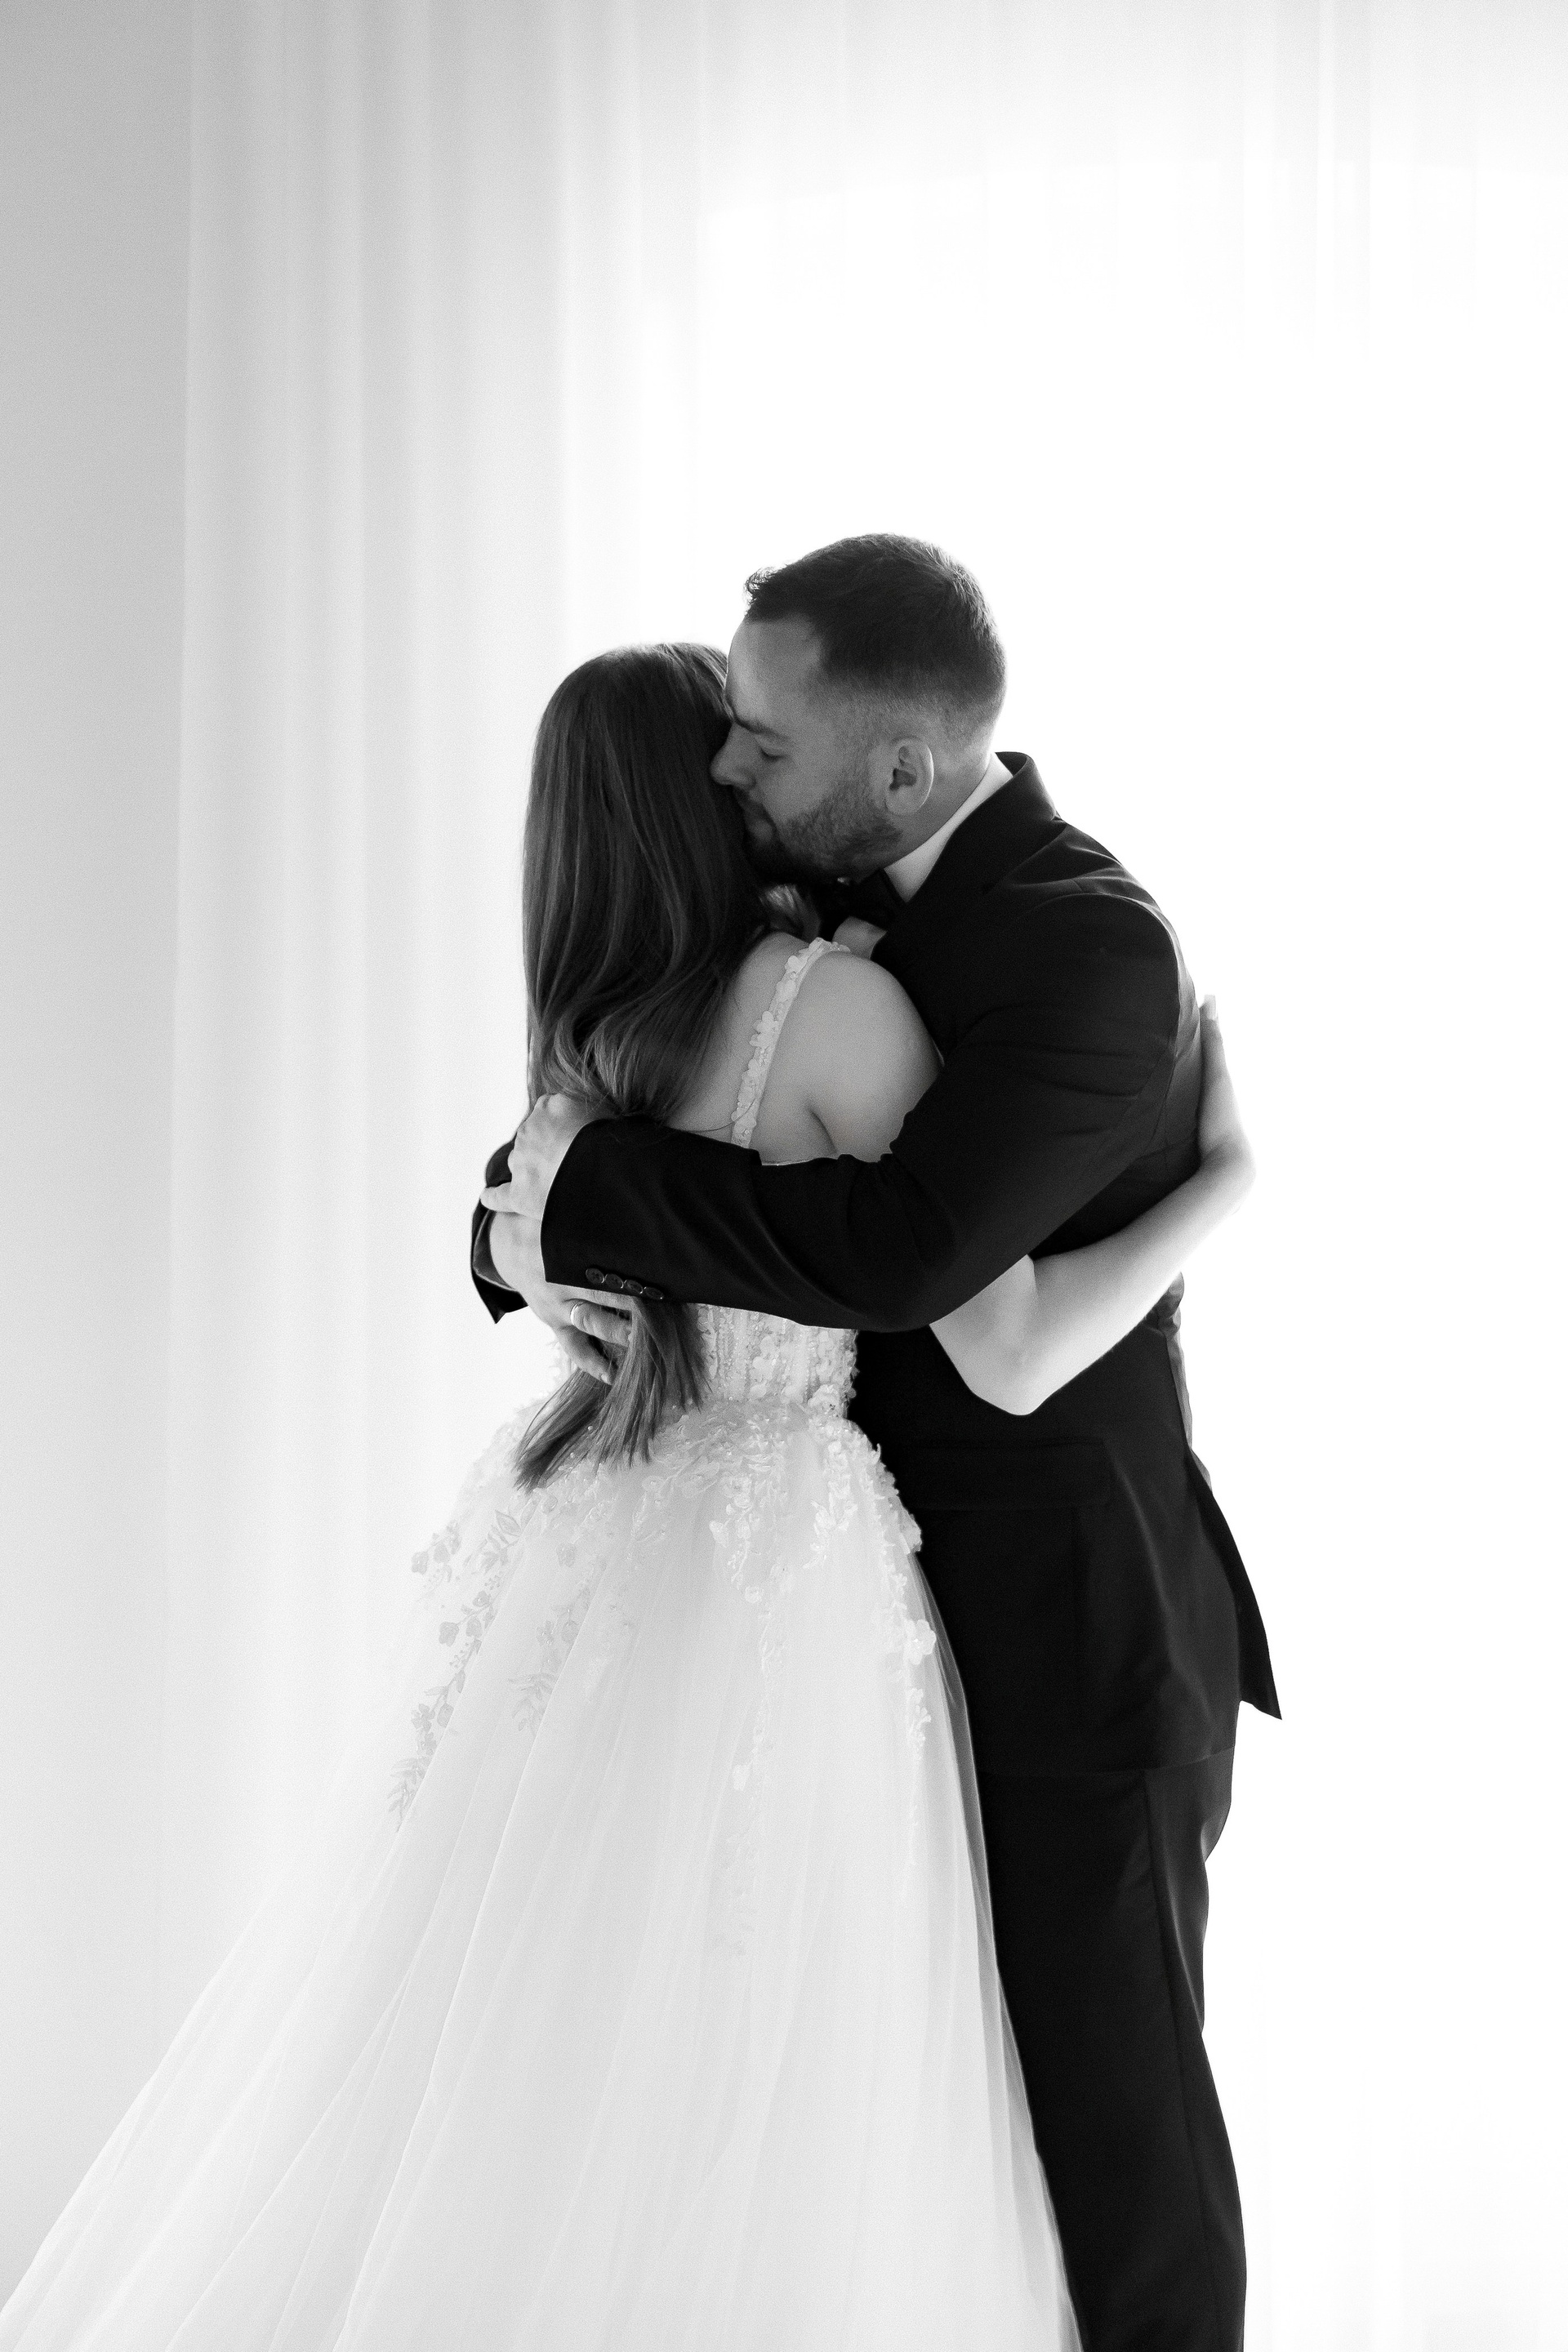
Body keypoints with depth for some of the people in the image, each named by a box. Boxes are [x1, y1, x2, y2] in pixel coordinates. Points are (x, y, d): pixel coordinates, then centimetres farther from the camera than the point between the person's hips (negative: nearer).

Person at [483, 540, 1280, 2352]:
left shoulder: (1089, 946, -20)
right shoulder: (834, 901, 5)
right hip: (908, 1609, 7)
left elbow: (896, 1250, -33)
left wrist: (591, 1189, -22)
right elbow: (580, 1116, 11)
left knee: (1104, 2104, 4)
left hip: (1071, 1641, -7)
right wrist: (523, 1226, -12)